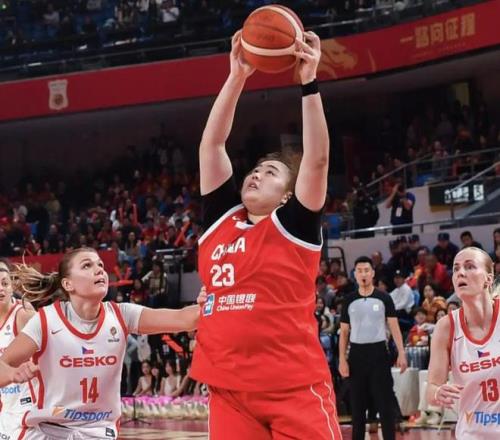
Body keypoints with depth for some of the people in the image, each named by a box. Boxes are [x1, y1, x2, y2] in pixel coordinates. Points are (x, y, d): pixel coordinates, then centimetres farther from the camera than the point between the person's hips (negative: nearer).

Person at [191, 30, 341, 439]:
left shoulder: (295, 225, 3)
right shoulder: (220, 219, 14)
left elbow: (317, 158, -8)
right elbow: (211, 145, 11)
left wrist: (309, 83, -12)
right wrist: (237, 77, 5)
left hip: (295, 388, -4)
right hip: (228, 389, 4)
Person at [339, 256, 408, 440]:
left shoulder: (383, 298, 1)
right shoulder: (349, 301, 6)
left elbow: (394, 326, -1)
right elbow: (344, 332, 9)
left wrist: (401, 353, -12)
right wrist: (342, 359, -1)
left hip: (378, 352, -2)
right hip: (357, 354, 2)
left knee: (385, 403, -2)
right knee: (357, 405, 7)